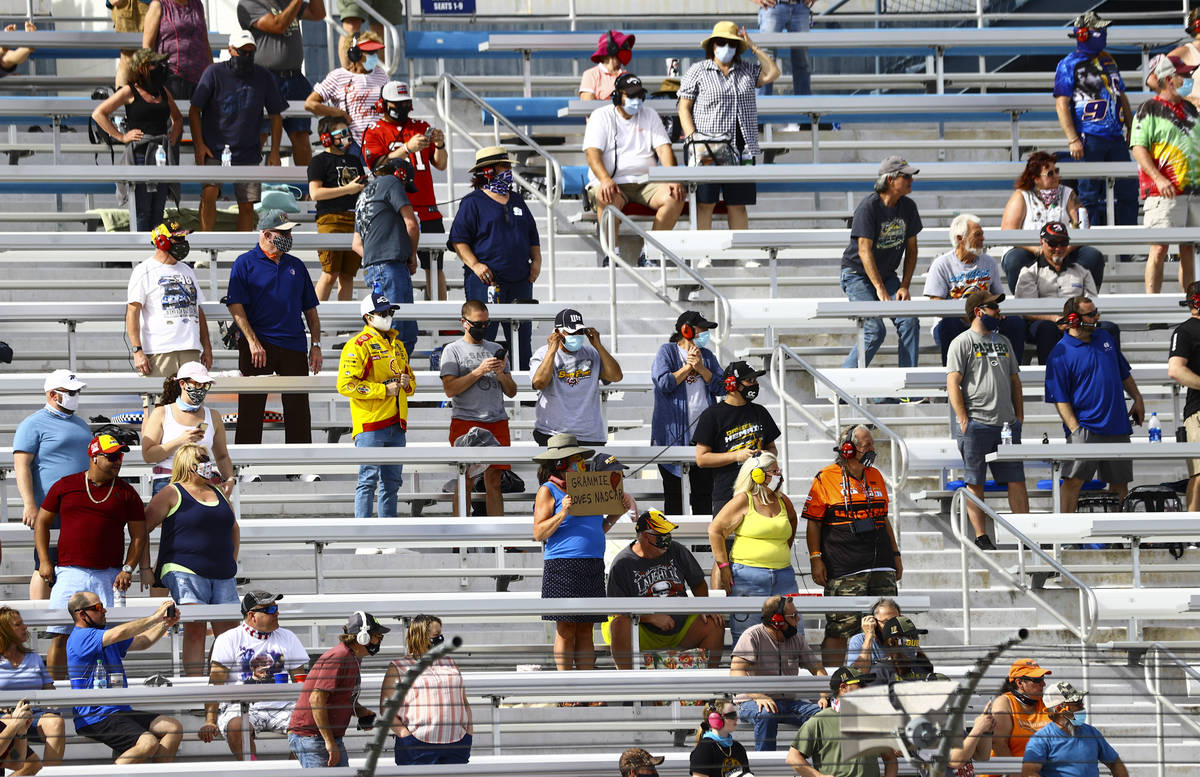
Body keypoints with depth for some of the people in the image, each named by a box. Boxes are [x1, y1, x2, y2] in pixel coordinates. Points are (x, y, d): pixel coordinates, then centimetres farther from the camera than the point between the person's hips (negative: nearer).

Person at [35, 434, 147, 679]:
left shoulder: (126, 493, 9)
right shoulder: (65, 486, 9)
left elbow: (139, 535, 11)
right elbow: (42, 522, 15)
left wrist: (128, 569, -2)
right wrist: (45, 561, 5)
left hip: (109, 575, 1)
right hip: (70, 573, -1)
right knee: (60, 636, -7)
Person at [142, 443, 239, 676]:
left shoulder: (217, 493, 19)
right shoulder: (172, 494, 1)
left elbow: (234, 529, 34)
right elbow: (142, 528, 0)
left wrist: (232, 563, 25)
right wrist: (145, 568, -5)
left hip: (223, 577, 6)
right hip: (186, 573, -6)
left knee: (229, 634, 1)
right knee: (195, 628, -18)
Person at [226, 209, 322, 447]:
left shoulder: (296, 266, 17)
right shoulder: (245, 263, 2)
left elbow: (310, 309, 19)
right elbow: (235, 306, -7)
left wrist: (316, 345, 9)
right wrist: (253, 342, -16)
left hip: (294, 346, 4)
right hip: (257, 346, -4)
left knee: (298, 408, 3)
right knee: (251, 408, -3)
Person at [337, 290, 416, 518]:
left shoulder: (397, 345, 19)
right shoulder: (358, 346, -6)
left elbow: (411, 380, 30)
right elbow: (345, 385, -15)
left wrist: (407, 383, 4)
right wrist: (384, 389, -16)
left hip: (396, 423, 8)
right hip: (370, 424, -8)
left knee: (392, 480, 11)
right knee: (369, 479, -9)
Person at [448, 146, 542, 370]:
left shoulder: (517, 201, 19)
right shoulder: (472, 203, -1)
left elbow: (533, 236, 25)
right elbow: (458, 239, -7)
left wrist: (536, 261, 10)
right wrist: (474, 264, -18)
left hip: (520, 280, 6)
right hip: (486, 279, -6)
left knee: (521, 334, 8)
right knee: (483, 333, -8)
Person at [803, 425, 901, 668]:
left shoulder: (875, 476, 17)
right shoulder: (826, 478, -1)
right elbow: (814, 522, -2)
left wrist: (895, 554, 21)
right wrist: (815, 558, -9)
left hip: (881, 566, 6)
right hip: (844, 571, -6)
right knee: (839, 629, -8)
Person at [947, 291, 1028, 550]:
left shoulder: (1003, 341, 18)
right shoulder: (962, 342, -2)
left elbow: (1014, 380, 22)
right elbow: (953, 383, -8)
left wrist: (1019, 416, 13)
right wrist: (963, 420, -14)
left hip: (1006, 424, 6)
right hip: (977, 424, -6)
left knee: (1016, 480, 4)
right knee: (975, 482, -1)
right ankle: (981, 537, 2)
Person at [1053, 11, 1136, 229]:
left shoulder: (1108, 61, 18)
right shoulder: (1069, 65, -2)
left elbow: (1122, 97, 25)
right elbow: (1061, 104, -7)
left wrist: (1132, 129, 20)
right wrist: (1073, 140, -15)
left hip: (1116, 137, 6)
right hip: (1089, 137, -6)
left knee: (1127, 191, 5)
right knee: (1090, 194, -4)